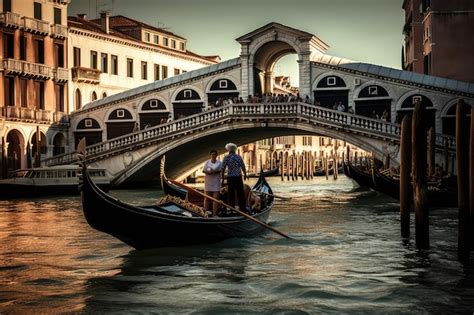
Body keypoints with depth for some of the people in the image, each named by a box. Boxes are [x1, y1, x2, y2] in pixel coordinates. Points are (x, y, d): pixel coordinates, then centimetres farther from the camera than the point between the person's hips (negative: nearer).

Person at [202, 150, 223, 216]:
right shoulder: (207, 162, 8)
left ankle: (214, 213, -8)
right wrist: (208, 172, -18)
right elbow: (203, 170, 2)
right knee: (207, 197, 3)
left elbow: (221, 170, -2)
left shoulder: (219, 162, 7)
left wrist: (215, 171, -19)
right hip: (208, 181, 0)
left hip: (216, 181, 0)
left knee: (216, 197, -7)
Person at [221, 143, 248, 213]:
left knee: (231, 194, 7)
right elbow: (243, 167, -1)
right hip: (238, 177, 0)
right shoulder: (238, 157, -4)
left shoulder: (226, 158, -3)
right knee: (240, 194, 6)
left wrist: (223, 179, 3)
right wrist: (245, 174, 16)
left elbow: (223, 169, -4)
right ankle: (242, 209, 6)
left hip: (230, 178, 0)